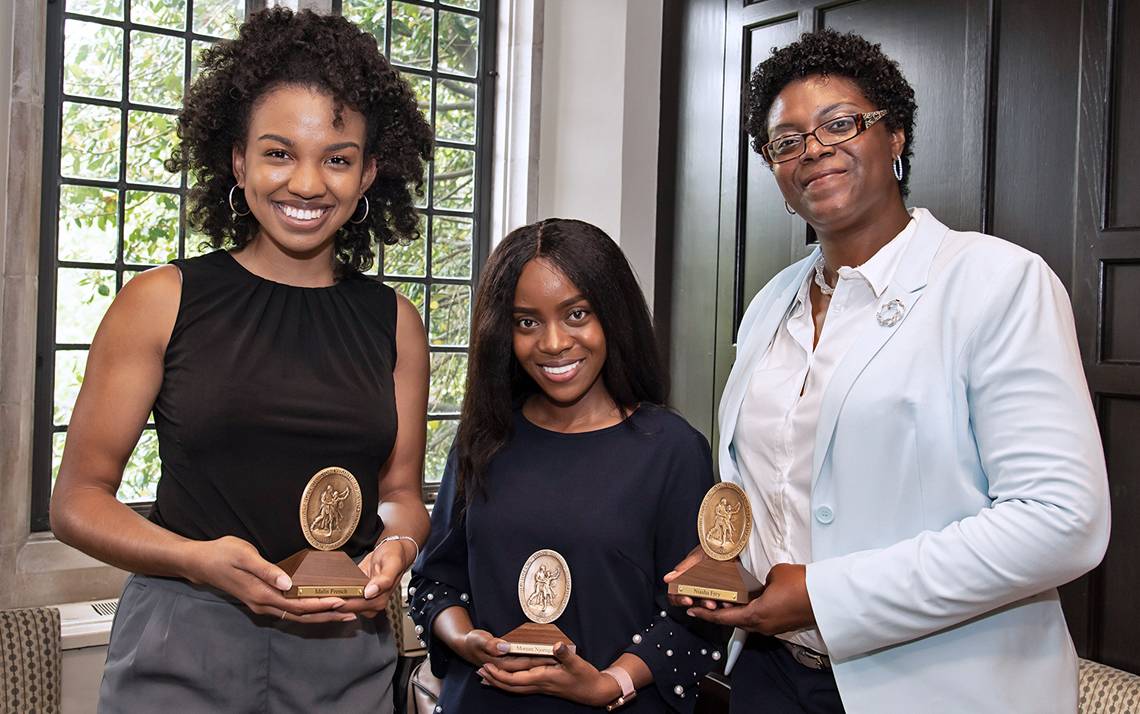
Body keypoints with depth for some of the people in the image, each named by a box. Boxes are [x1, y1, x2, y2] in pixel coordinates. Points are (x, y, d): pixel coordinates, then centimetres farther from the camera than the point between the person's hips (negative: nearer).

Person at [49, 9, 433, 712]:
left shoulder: (394, 322, 3)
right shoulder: (161, 302, -4)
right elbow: (79, 498, -2)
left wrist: (396, 548, -10)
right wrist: (200, 560, -17)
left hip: (346, 650, 3)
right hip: (184, 648, -2)